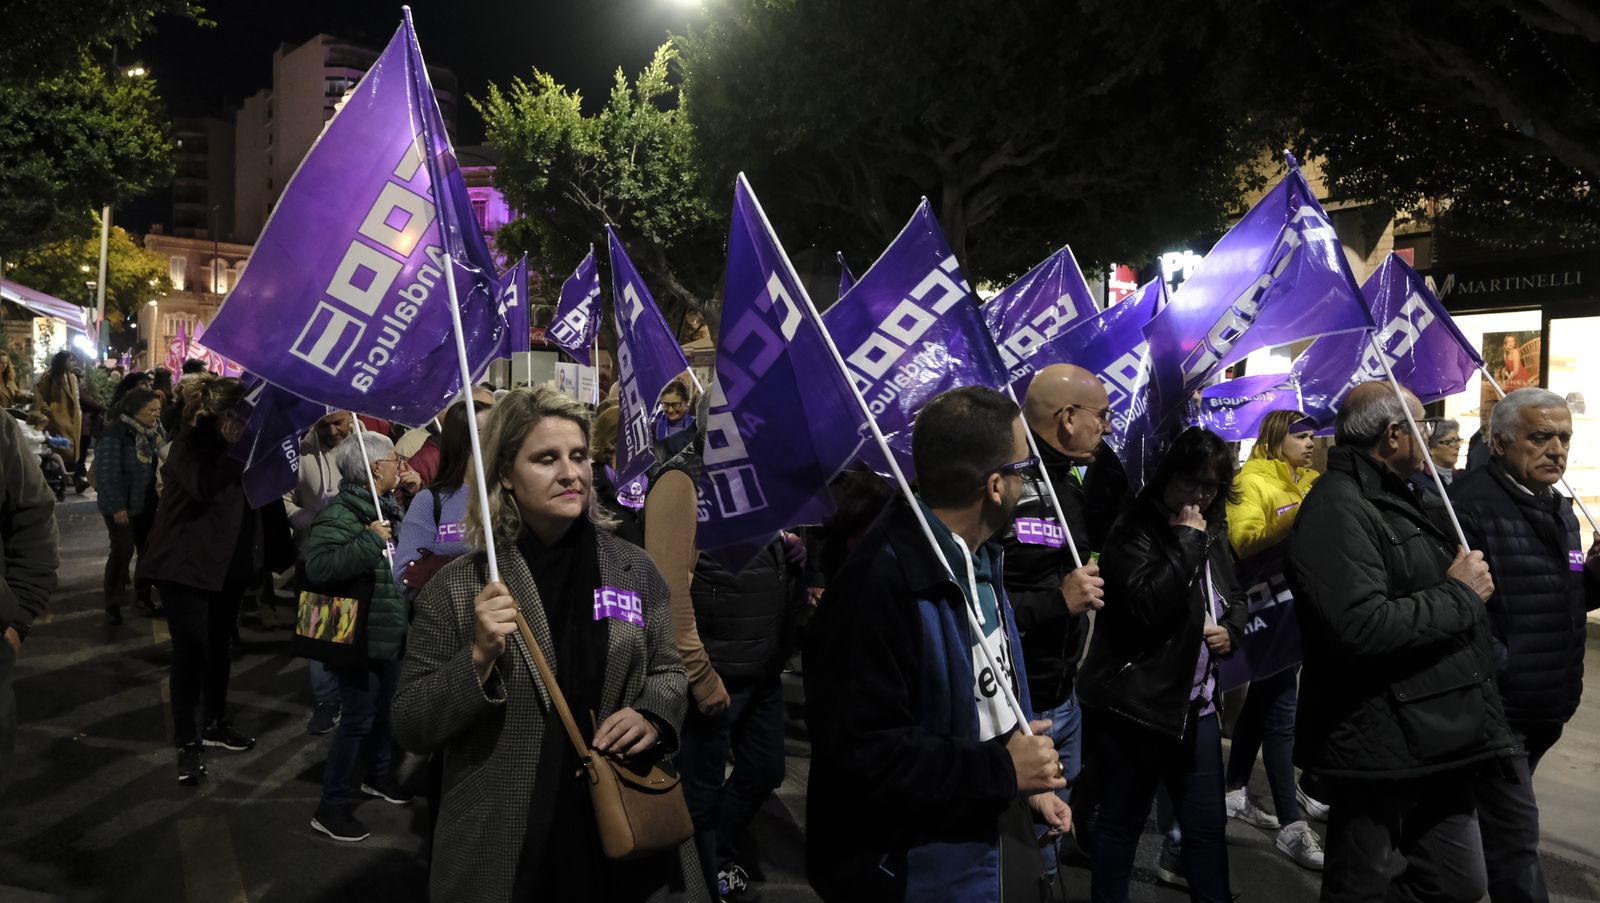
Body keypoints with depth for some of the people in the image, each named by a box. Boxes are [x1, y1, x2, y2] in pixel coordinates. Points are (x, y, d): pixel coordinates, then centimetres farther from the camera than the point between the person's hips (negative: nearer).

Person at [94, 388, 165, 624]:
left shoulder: (156, 432, 4)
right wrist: (117, 506, -20)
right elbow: (107, 474, -19)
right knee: (122, 551, -2)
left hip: (149, 504, 6)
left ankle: (144, 596, 25)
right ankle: (113, 603, 10)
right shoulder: (114, 435, -17)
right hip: (124, 506, -6)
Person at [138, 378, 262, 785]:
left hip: (228, 563, 7)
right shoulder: (190, 443, -13)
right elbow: (203, 487, -31)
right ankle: (187, 742, -1)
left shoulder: (232, 445, 9)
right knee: (191, 650, -8)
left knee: (218, 645, 17)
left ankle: (216, 723, 30)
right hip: (187, 563, -7)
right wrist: (235, 448, -28)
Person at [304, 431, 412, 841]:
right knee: (358, 718, -4)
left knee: (383, 709, 23)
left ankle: (378, 774, 44)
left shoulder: (388, 508, 8)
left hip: (390, 632, 9)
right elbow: (318, 566, -35)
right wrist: (370, 540, -34)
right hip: (361, 636, -9)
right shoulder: (339, 514, -20)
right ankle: (332, 806, 8)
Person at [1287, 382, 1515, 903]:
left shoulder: (1402, 502, 16)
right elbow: (1361, 630, -30)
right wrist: (1460, 596, -17)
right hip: (1383, 756, -10)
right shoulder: (1339, 509, -19)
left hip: (1438, 741, 10)